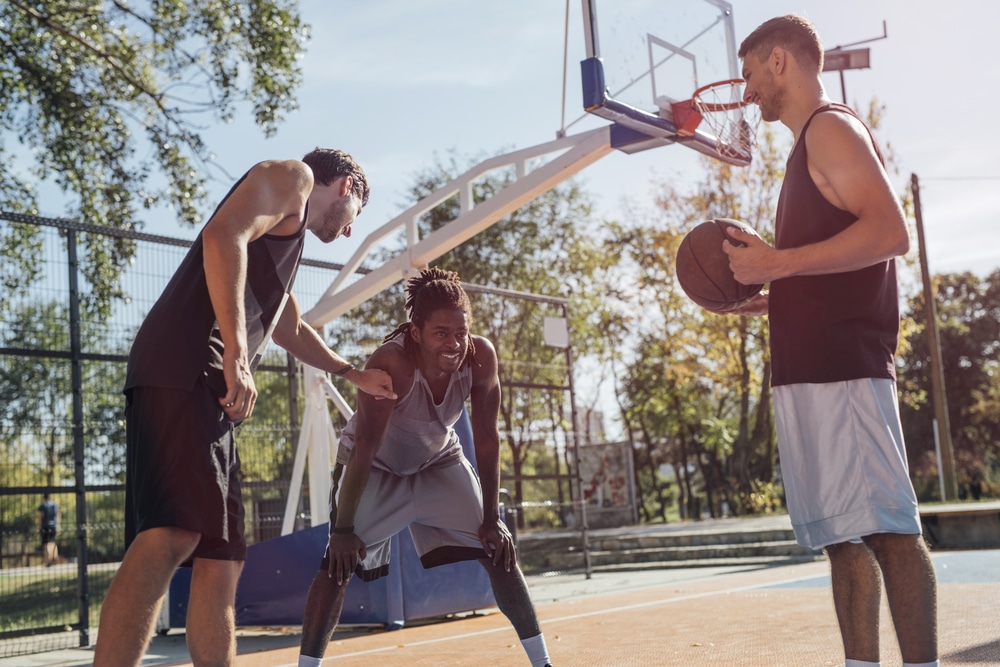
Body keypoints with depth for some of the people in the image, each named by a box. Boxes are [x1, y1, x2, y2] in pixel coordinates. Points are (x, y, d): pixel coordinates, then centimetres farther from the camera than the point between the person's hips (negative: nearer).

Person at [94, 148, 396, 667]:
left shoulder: (289, 234, 36)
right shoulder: (292, 176, 9)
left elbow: (290, 329, 51)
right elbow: (223, 235, -12)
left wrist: (353, 374, 62)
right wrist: (236, 356, -21)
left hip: (208, 389, 10)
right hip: (185, 367, -10)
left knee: (220, 560, 7)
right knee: (171, 536, -24)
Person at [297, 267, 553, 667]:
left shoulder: (481, 357, -25)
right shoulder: (391, 363, -37)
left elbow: (486, 440, -16)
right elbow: (364, 449, -34)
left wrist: (491, 520, -15)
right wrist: (343, 530, -32)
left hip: (439, 459, 3)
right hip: (376, 468, -3)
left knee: (498, 551, -3)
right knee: (339, 563, -16)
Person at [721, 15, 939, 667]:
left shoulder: (831, 127, -4)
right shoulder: (813, 144, 24)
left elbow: (890, 232, -18)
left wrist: (778, 261, -17)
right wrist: (767, 297, 18)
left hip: (842, 369, -10)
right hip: (812, 367, 10)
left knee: (886, 527, -9)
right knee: (845, 536, 9)